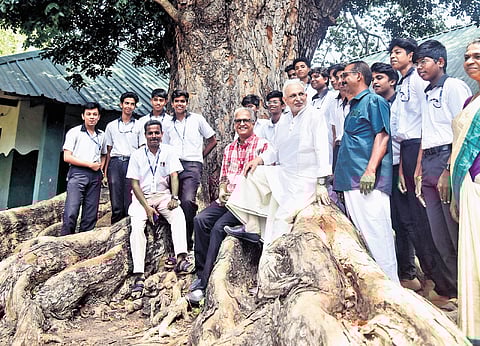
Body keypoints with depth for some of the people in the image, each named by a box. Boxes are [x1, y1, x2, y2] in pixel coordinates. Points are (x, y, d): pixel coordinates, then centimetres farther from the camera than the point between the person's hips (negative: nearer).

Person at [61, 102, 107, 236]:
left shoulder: (101, 135, 16)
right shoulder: (74, 132, 2)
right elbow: (67, 157, -5)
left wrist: (101, 166, 6)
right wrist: (90, 164, -8)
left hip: (95, 176, 5)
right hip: (77, 173, -4)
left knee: (91, 214, 4)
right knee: (71, 212, -11)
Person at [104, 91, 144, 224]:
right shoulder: (111, 126, 16)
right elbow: (108, 149, 15)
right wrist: (106, 168, 6)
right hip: (115, 163, 1)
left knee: (130, 202, -6)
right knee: (116, 203, 0)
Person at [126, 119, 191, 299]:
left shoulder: (168, 151, 6)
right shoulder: (137, 155, 3)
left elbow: (174, 176, 0)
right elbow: (135, 184, -2)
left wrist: (174, 198, -18)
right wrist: (146, 207, -13)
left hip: (163, 195, 1)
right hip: (142, 197, -1)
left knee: (178, 215, -30)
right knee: (137, 226, -27)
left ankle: (181, 259, -42)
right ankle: (138, 276, -32)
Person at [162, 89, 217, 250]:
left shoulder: (197, 119, 8)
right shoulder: (168, 124, 17)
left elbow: (212, 141, 12)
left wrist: (199, 157, 8)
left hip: (192, 166, -4)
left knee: (187, 201, -21)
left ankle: (187, 241, -11)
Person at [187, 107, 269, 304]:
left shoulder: (262, 145, -1)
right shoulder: (229, 149, 20)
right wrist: (222, 191, 2)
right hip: (227, 199, 6)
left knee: (219, 226, -26)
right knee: (201, 219, -19)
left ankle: (203, 283, -21)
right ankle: (201, 272, -13)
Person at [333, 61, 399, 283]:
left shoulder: (374, 101, -3)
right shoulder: (354, 105, 23)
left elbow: (382, 136, -13)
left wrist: (370, 170, -23)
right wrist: (339, 176, 22)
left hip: (368, 180, -9)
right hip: (352, 180, 9)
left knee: (376, 231, -8)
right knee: (361, 231, 13)